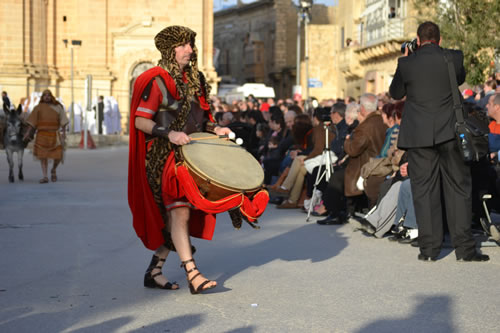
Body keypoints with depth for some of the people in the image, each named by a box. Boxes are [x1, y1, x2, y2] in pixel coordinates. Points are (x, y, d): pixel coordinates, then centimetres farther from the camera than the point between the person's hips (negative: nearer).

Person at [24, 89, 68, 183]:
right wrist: (28, 132, -7)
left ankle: (53, 170, 25)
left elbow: (63, 120, 0)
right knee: (43, 156, -8)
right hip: (42, 133, -1)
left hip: (54, 134, 1)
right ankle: (45, 177, -7)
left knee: (58, 156, -4)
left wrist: (64, 132, -10)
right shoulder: (38, 107, 5)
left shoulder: (58, 107, 5)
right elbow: (32, 120, 2)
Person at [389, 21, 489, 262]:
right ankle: (464, 247, 4)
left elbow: (395, 93, 8)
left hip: (418, 134, 0)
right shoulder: (454, 58, -3)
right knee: (458, 187, 7)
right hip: (449, 133, 1)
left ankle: (429, 248, 6)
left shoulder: (407, 63, -6)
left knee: (424, 190, 5)